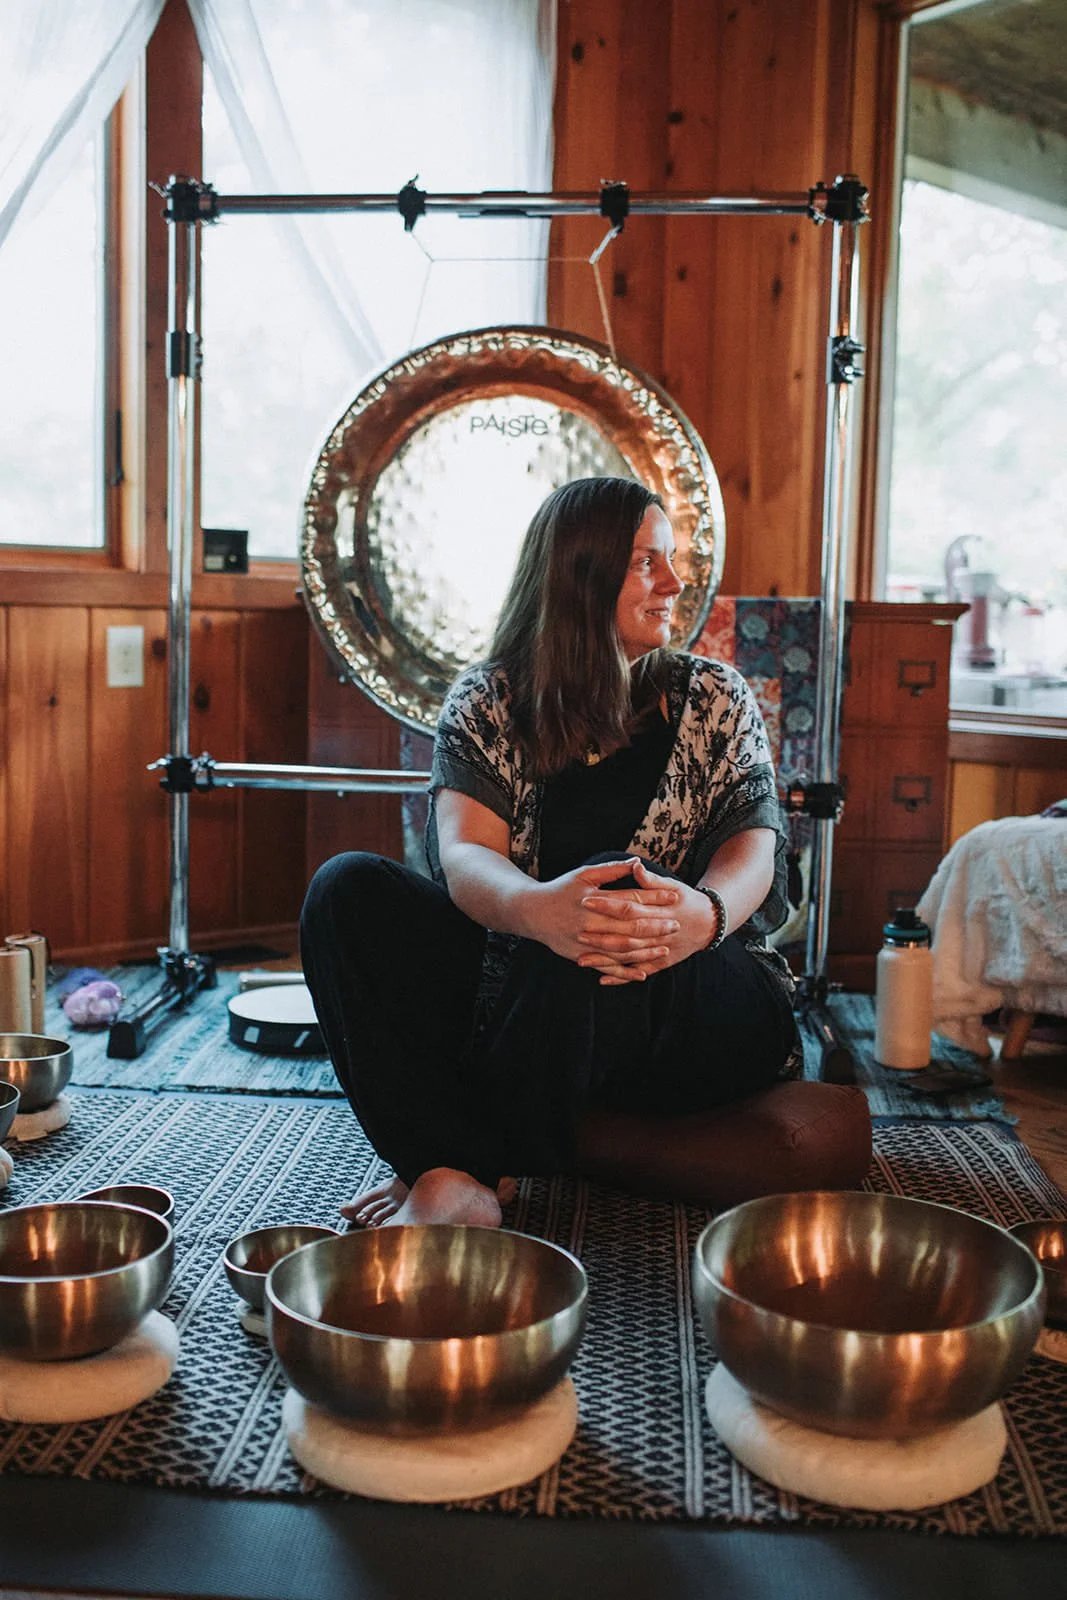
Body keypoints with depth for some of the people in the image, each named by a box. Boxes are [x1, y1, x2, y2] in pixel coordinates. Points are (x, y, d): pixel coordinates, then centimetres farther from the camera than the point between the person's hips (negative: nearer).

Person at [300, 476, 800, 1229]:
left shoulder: (714, 698, 5)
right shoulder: (486, 703, 3)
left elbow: (753, 849, -8)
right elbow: (465, 855, -14)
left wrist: (703, 912, -35)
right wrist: (535, 908, -40)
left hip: (703, 1014, -1)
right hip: (518, 988, 2)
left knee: (607, 916, -36)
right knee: (347, 888, -19)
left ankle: (477, 1171, -19)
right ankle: (457, 1170, -30)